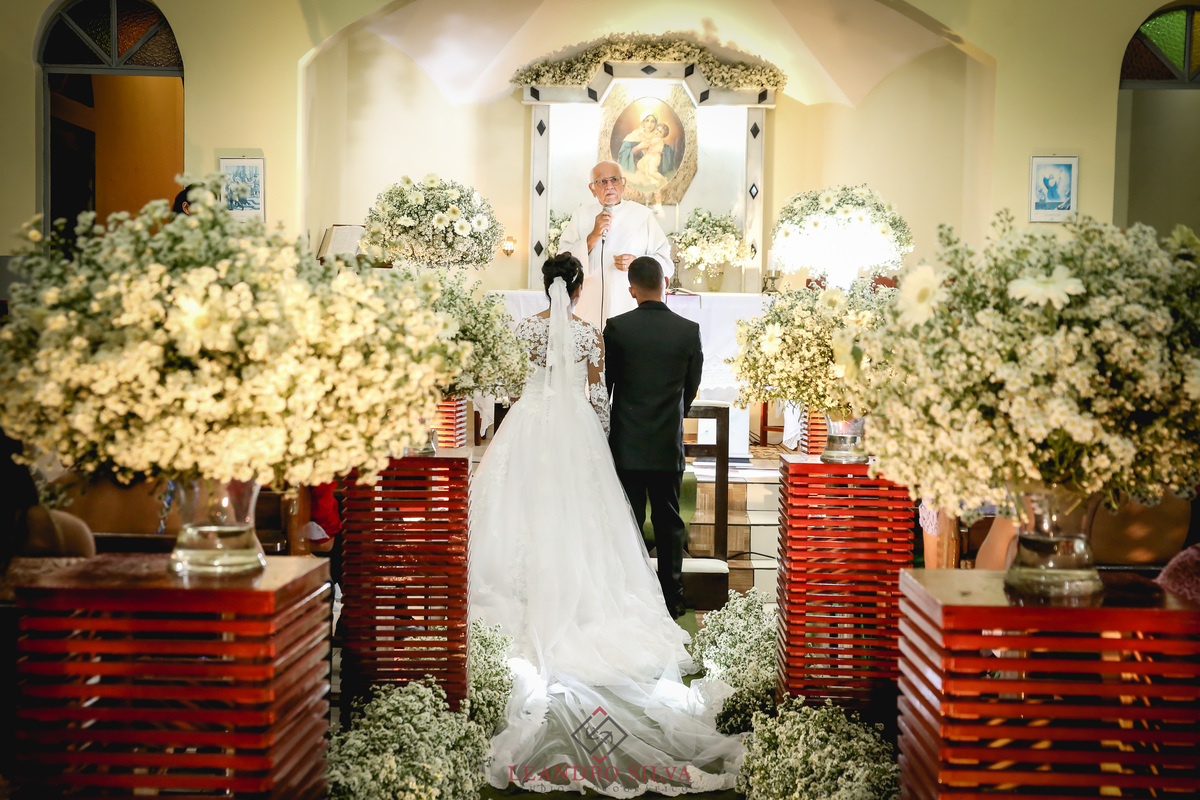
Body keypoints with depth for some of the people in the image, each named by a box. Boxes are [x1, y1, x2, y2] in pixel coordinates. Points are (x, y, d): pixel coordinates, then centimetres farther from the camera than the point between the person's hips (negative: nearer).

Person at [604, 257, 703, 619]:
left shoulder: (617, 327, -8)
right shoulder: (689, 330, -3)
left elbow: (603, 384, -1)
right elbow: (692, 386, 7)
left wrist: (603, 430, 14)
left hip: (628, 443, -1)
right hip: (669, 444, 2)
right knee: (669, 522, 11)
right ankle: (672, 599, 16)